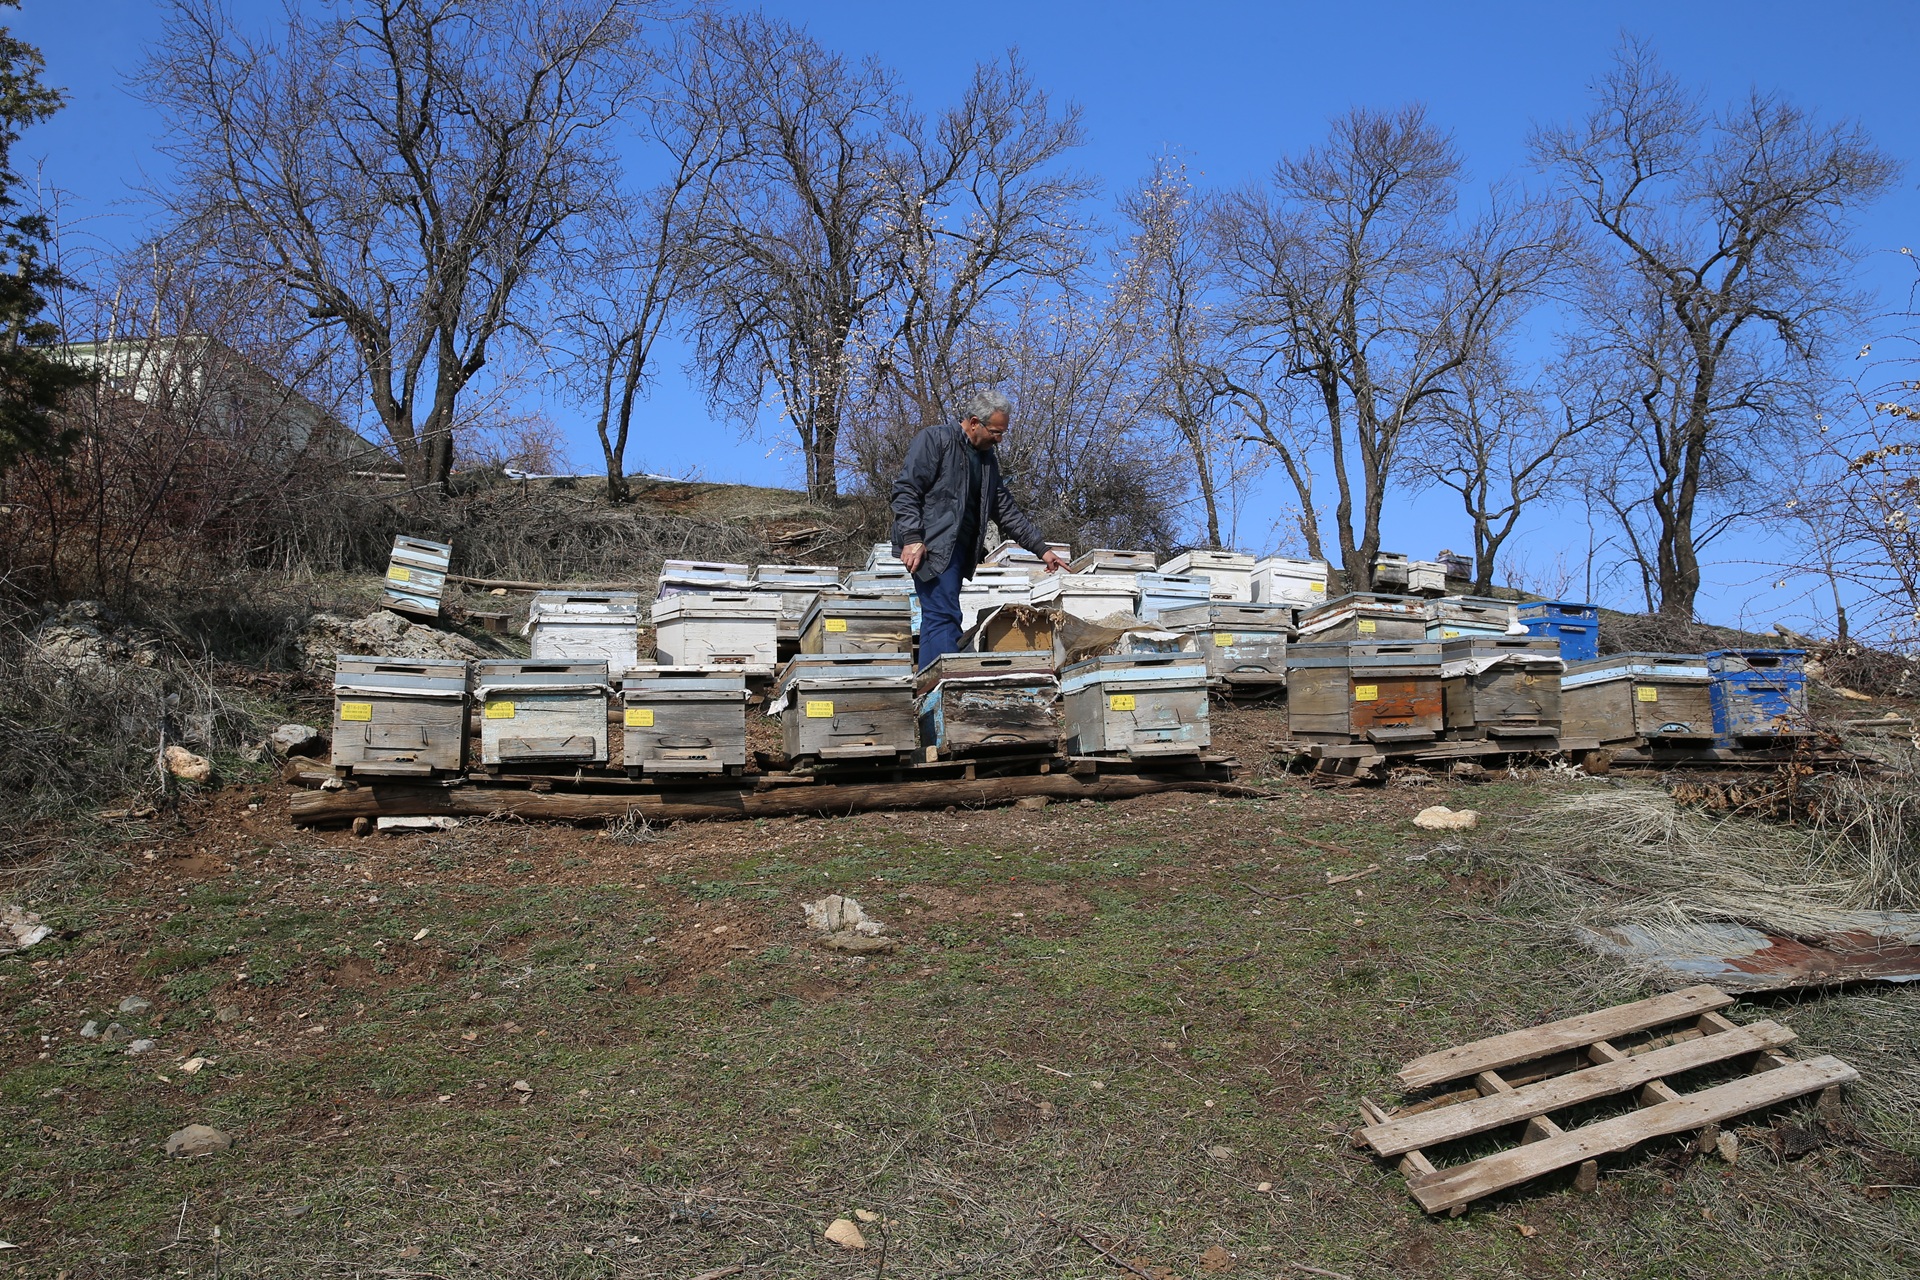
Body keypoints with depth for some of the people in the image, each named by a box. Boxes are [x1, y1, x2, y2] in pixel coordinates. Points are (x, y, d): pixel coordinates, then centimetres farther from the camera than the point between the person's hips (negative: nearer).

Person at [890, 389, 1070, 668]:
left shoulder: (987, 460, 20)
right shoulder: (935, 440, -4)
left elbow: (1006, 511, 24)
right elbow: (906, 490, -11)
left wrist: (1041, 549, 19)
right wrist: (912, 538, -19)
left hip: (959, 550, 8)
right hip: (932, 548, -8)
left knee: (937, 620, 6)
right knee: (944, 617, -15)